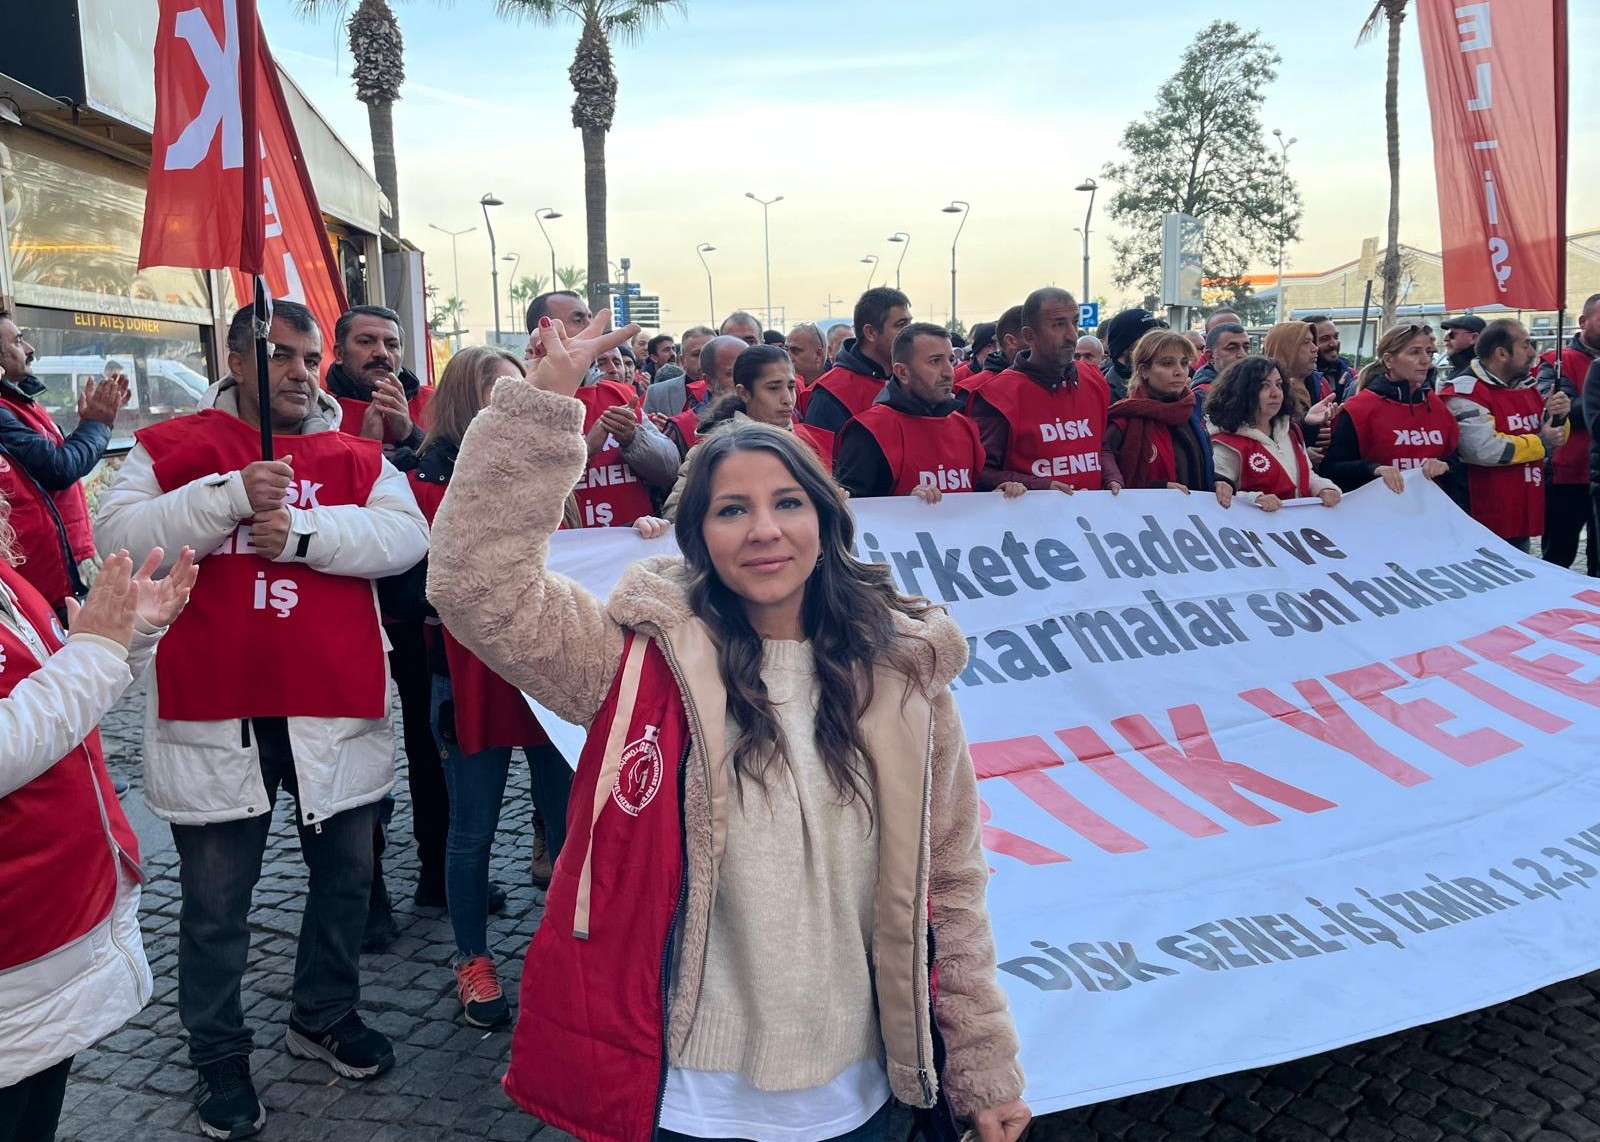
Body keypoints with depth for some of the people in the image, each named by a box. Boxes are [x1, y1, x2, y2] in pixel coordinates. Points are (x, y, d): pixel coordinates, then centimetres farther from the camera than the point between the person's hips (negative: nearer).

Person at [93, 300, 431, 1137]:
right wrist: (233, 494, -20)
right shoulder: (173, 446, 3)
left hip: (336, 706, 2)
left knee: (345, 876, 17)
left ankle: (324, 1015, 40)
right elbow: (117, 534, -10)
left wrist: (299, 532, -20)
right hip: (213, 708, -2)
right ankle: (219, 1057, 30)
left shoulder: (356, 454, 7)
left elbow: (405, 536, -8)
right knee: (214, 901, 10)